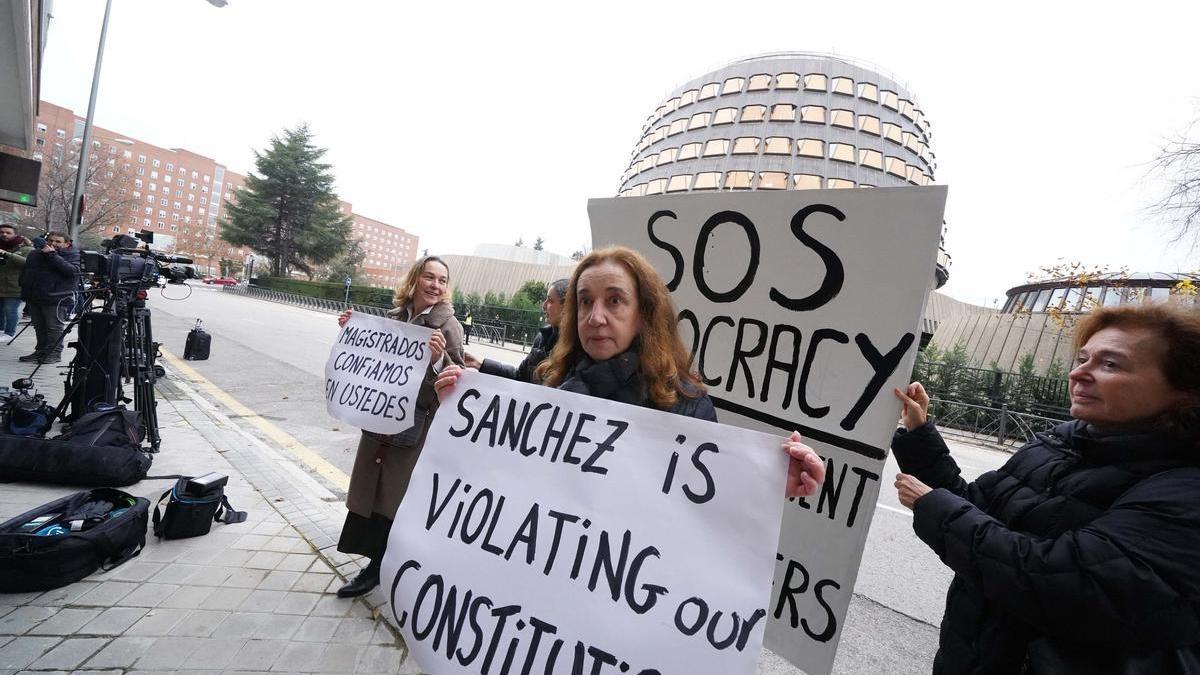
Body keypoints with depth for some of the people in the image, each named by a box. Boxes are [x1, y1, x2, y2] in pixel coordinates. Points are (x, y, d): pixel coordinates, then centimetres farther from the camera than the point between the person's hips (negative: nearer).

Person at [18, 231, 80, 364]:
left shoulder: (73, 255, -4)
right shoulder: (34, 254, 14)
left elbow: (72, 271, -23)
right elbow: (25, 273, 25)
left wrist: (53, 255, -20)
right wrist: (25, 292, 20)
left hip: (57, 299, -6)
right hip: (34, 298, 7)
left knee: (54, 327, -5)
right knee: (39, 326, 12)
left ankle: (55, 353, 2)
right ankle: (41, 351, 20)